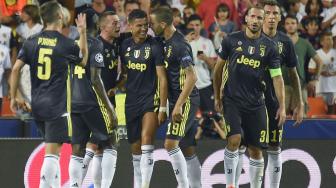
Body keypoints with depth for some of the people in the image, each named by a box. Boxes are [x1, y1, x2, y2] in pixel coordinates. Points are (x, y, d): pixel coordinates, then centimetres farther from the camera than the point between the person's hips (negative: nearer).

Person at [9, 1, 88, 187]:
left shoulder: (31, 42, 4)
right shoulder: (67, 44, -8)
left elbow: (16, 69, 0)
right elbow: (84, 60, 13)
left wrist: (13, 97, 9)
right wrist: (82, 33, 17)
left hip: (37, 104, 6)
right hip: (58, 105, -6)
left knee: (54, 149, 20)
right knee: (52, 151, -7)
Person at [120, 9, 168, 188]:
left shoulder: (154, 46, -8)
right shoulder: (125, 45, 6)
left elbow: (162, 78, -10)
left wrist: (163, 108, -14)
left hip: (150, 99, -5)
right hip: (131, 101, 5)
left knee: (146, 141, -20)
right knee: (135, 148, 10)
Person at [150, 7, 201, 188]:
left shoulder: (179, 45, -17)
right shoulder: (167, 43, 12)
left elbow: (191, 77, -21)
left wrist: (178, 105, -22)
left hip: (186, 100, -9)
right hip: (177, 101, 9)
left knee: (171, 143, -15)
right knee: (188, 150, 11)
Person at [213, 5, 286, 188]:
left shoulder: (269, 46, 2)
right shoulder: (232, 40, 0)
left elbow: (277, 77, 1)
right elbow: (218, 68, 10)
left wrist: (282, 106, -6)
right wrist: (217, 97, 10)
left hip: (256, 103, 2)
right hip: (232, 101, -2)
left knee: (255, 149, 3)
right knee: (234, 140, -19)